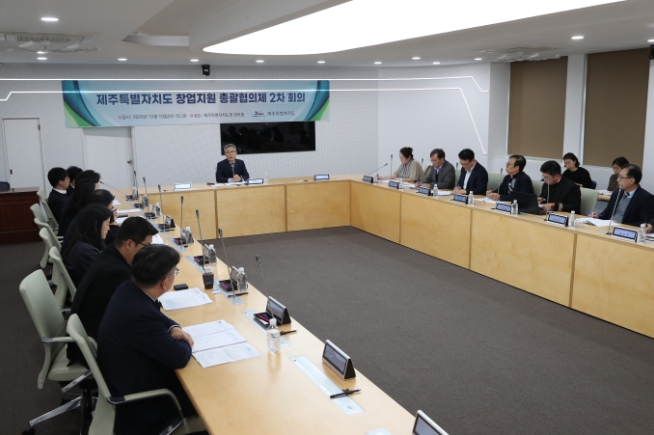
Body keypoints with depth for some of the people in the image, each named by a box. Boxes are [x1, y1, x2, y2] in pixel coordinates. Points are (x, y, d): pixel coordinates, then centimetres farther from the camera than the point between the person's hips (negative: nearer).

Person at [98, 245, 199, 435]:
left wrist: (173, 328, -5)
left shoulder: (128, 290, -9)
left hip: (125, 375, 9)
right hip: (138, 400, -9)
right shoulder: (142, 314, -37)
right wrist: (185, 342, -5)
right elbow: (180, 358, -25)